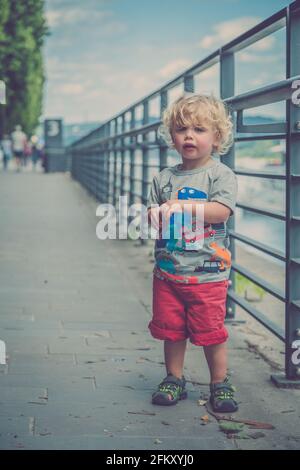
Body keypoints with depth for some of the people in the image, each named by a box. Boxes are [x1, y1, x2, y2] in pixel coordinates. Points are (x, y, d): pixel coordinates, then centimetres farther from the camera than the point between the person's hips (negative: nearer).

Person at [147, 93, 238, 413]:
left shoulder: (220, 174, -4)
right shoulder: (164, 178, 8)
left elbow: (221, 210, -18)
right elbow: (151, 215, 9)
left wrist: (182, 206, -23)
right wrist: (156, 214, -15)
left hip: (208, 271, -4)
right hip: (168, 270, 4)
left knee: (211, 331, 1)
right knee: (171, 329, 11)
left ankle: (220, 383, 17)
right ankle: (174, 379, 27)